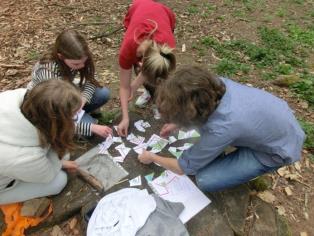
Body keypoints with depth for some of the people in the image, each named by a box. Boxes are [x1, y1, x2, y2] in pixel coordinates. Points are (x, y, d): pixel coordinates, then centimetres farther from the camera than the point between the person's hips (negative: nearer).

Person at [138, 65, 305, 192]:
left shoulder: (221, 128, -37)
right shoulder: (215, 84, -21)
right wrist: (175, 124, 11)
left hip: (277, 149, -6)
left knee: (205, 180, -15)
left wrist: (152, 158, -3)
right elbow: (198, 109, 7)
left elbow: (184, 168, -19)